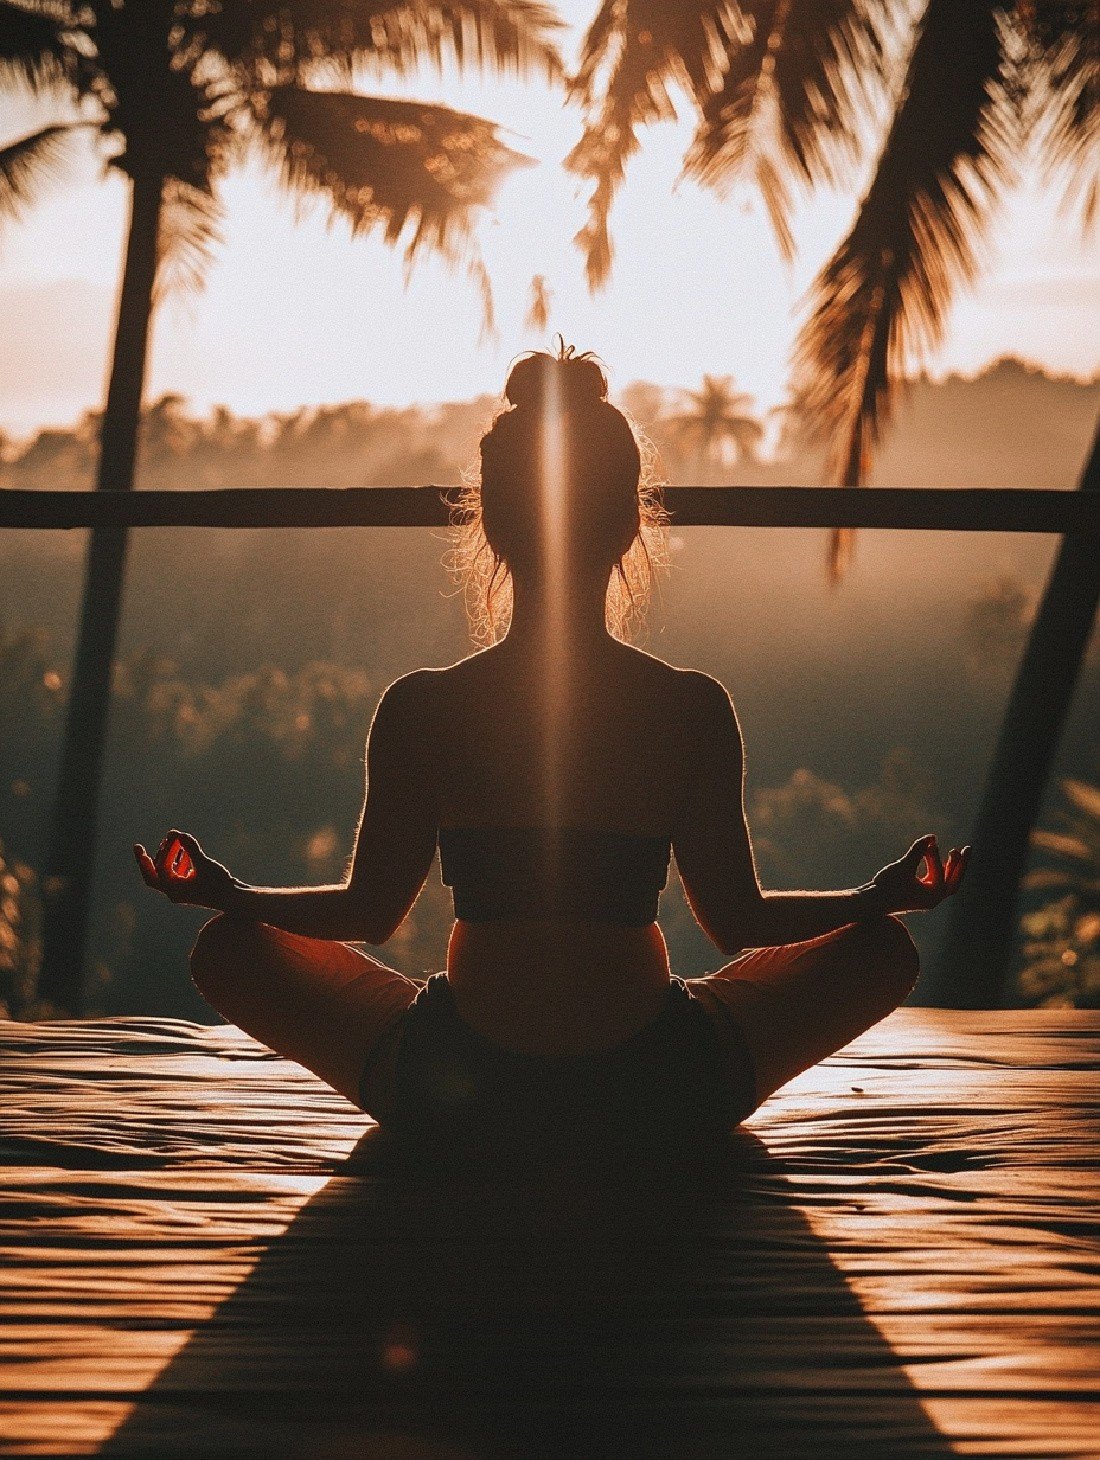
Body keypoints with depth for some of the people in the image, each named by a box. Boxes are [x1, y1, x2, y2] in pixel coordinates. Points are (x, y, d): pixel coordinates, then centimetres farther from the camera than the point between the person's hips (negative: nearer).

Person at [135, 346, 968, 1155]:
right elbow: (737, 920, 1)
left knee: (230, 950, 21)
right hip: (656, 1095, 1)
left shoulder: (421, 711, -8)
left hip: (452, 1096, 0)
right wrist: (886, 897, 16)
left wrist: (225, 892, 18)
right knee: (883, 949, 21)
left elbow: (370, 912, 2)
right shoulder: (694, 710, -8)